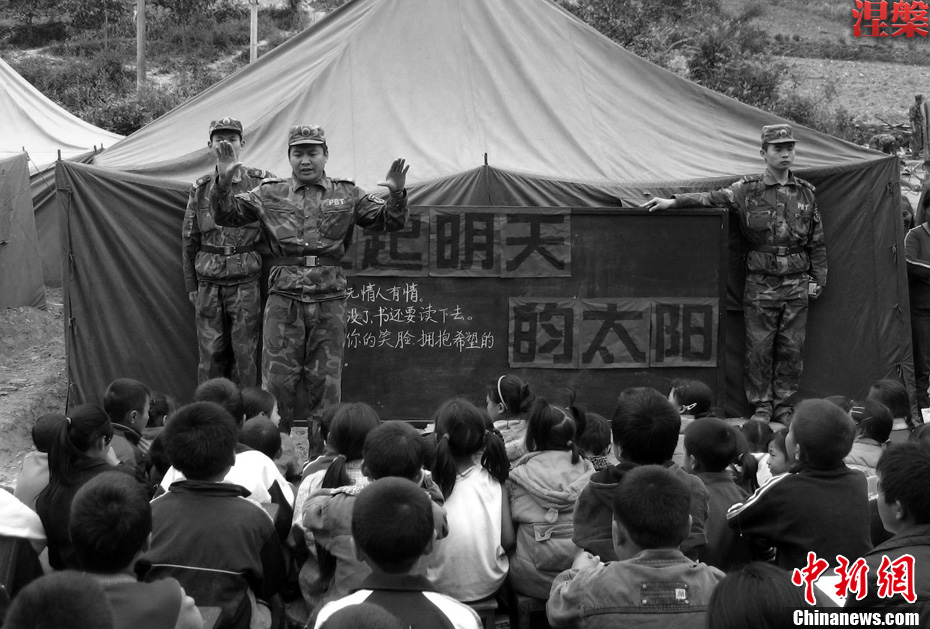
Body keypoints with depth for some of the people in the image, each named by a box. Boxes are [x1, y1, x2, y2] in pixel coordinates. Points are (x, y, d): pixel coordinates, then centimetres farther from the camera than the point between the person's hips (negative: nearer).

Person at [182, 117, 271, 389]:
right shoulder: (200, 188, 8)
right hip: (208, 282, 2)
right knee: (210, 353, 6)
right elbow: (189, 239, 14)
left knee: (245, 353, 1)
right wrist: (190, 285, 13)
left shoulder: (260, 181, 1)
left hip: (246, 281, -2)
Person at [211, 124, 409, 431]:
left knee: (326, 381, 6)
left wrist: (396, 195, -13)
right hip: (284, 299, 0)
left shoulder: (347, 195, 10)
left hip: (329, 300, 0)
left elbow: (390, 222, 7)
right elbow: (227, 215, 7)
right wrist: (223, 183, -10)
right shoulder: (270, 194, 9)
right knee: (277, 380, 0)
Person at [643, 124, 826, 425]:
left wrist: (818, 280, 9)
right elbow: (713, 198, -10)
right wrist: (673, 201, -23)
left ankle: (783, 405, 18)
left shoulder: (805, 192, 8)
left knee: (792, 349, 5)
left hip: (797, 285, 2)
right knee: (759, 348, 2)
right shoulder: (748, 189, 0)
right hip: (761, 284, -2)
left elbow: (817, 242, 12)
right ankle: (761, 406, 14)